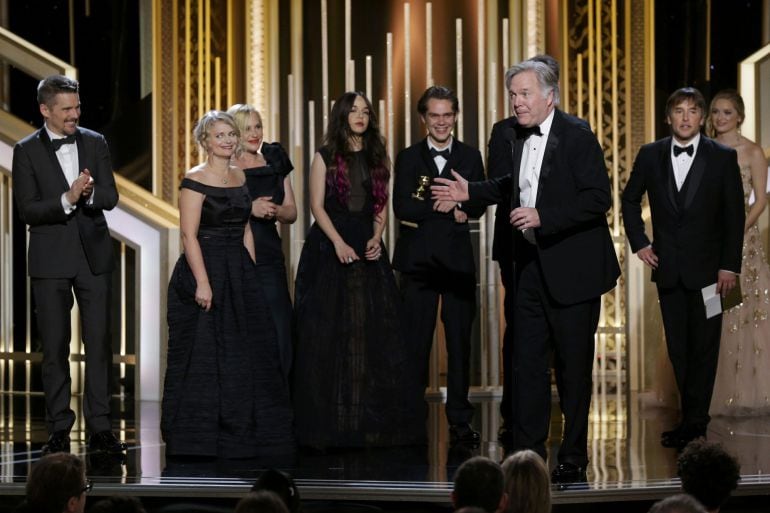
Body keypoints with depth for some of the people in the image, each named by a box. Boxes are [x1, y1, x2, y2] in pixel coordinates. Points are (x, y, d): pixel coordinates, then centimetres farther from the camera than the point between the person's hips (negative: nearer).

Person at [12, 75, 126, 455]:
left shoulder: (95, 143, 7)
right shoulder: (26, 151, -2)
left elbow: (110, 197, 2)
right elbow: (27, 210, -9)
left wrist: (89, 193, -20)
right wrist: (67, 199, -23)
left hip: (94, 256, 2)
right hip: (51, 260, -2)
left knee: (100, 343, 0)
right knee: (55, 348, 2)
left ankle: (100, 428, 4)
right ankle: (59, 431, 8)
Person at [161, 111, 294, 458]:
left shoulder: (240, 177, 13)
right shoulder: (195, 180, -9)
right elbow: (189, 235, -15)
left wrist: (251, 275, 10)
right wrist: (202, 282, -21)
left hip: (239, 273, 7)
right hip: (205, 270, -7)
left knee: (245, 352, 9)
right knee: (204, 354, -4)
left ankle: (241, 435, 18)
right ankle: (200, 438, 3)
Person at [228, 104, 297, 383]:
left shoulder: (275, 163, 14)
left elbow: (291, 212, 17)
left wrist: (275, 211, -4)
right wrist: (250, 208, -16)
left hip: (269, 256, 4)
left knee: (278, 335, -3)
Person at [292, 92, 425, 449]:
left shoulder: (376, 158, 13)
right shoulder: (326, 157, 3)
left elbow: (382, 206, 13)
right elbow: (317, 205, -4)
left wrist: (376, 239, -5)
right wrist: (339, 243, -15)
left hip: (368, 249, 3)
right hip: (330, 246, -3)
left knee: (374, 332, 0)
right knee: (329, 333, -4)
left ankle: (376, 420, 5)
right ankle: (330, 421, 1)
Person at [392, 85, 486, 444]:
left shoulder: (470, 157, 11)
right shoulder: (409, 158, 7)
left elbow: (478, 206, -1)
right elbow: (402, 208, -7)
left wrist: (441, 201, -17)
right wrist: (449, 209, -12)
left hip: (458, 261, 1)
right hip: (418, 261, -1)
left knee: (459, 341, 3)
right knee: (415, 342, 0)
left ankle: (460, 420, 9)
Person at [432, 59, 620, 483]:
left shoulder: (576, 136, -13)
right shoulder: (521, 136, 10)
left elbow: (599, 198, -21)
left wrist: (543, 218, -26)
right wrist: (471, 192, 22)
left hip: (571, 270, -7)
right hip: (532, 267, 7)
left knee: (574, 365, 2)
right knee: (527, 361, 6)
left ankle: (573, 459, 11)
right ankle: (527, 453, 12)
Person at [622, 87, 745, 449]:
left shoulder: (722, 158, -3)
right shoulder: (650, 155, 3)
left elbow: (734, 215, -2)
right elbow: (630, 200, 17)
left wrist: (730, 265, -7)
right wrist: (638, 242, 7)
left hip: (706, 268, -3)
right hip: (668, 269, 3)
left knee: (703, 346, -2)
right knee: (678, 347, 6)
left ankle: (692, 421, 3)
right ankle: (696, 418, 14)